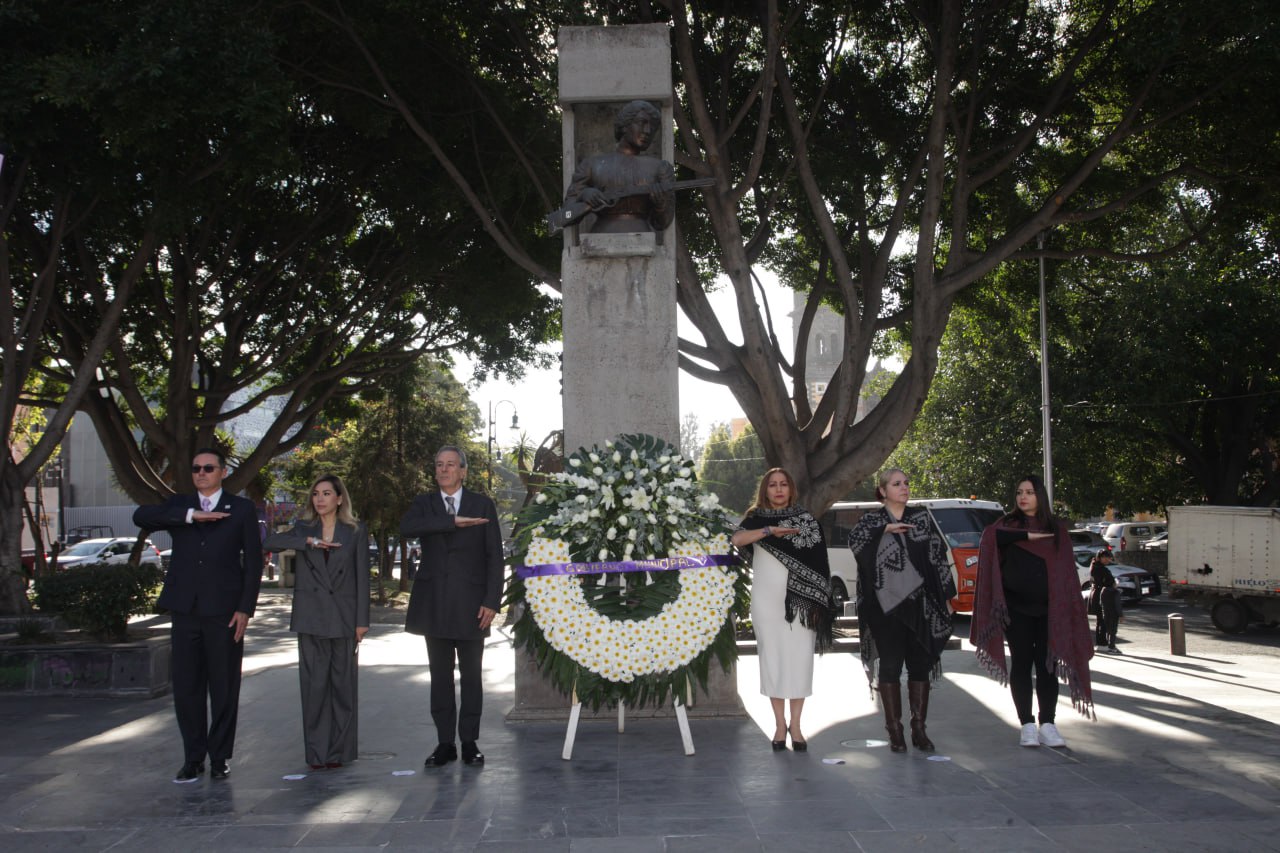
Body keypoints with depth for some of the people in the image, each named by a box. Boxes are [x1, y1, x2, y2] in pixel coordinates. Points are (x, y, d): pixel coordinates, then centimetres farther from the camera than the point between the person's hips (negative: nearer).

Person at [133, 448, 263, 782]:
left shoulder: (242, 509, 6)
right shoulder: (179, 506, 13)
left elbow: (253, 561, 3)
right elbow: (141, 516, -8)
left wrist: (245, 608, -6)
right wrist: (190, 515, -17)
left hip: (224, 612, -2)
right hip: (186, 611, 2)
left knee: (224, 689, 3)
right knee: (186, 688, 5)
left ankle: (220, 757, 14)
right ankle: (193, 758, 16)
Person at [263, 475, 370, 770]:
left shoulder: (356, 532, 4)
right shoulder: (304, 529, 9)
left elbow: (362, 577, 2)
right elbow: (270, 542, -9)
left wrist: (362, 620, -3)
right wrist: (310, 541, -19)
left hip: (343, 617, -1)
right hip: (310, 618, 1)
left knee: (343, 683, 3)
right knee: (313, 684, 2)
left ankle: (340, 751, 12)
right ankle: (317, 752, 10)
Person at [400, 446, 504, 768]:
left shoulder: (483, 506, 4)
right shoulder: (424, 504, 8)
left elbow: (494, 557, 1)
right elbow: (406, 528, -15)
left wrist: (491, 602, -7)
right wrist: (453, 522, -20)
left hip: (470, 602, -1)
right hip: (434, 604, 2)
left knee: (471, 675, 3)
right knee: (440, 675, 6)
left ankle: (470, 741, 11)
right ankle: (445, 743, 13)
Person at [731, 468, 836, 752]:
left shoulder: (806, 519, 7)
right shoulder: (757, 518, 6)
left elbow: (818, 562, 7)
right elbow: (737, 539, -15)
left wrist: (818, 601, 0)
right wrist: (770, 530, -29)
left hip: (800, 599, 0)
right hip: (767, 600, 0)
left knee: (799, 659, -1)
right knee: (772, 659, 4)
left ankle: (795, 725, 9)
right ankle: (779, 724, 13)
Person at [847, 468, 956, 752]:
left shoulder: (921, 517, 10)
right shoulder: (872, 521, 4)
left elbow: (938, 557, 10)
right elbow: (854, 540, -17)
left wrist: (946, 596, 7)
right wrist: (885, 528, -25)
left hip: (919, 603, 2)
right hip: (886, 605, -2)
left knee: (921, 664, 4)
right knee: (889, 665, 1)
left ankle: (919, 728, 13)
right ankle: (895, 730, 8)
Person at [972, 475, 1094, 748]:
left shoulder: (1056, 529, 8)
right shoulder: (1008, 524, 5)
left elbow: (1067, 569, 7)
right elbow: (990, 537, -18)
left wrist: (1069, 606, -1)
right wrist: (1029, 536, -18)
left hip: (1048, 608, 1)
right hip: (1016, 607, -1)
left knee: (1047, 664, 1)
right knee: (1021, 663, 1)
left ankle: (1047, 723, 7)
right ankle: (1027, 725, 6)